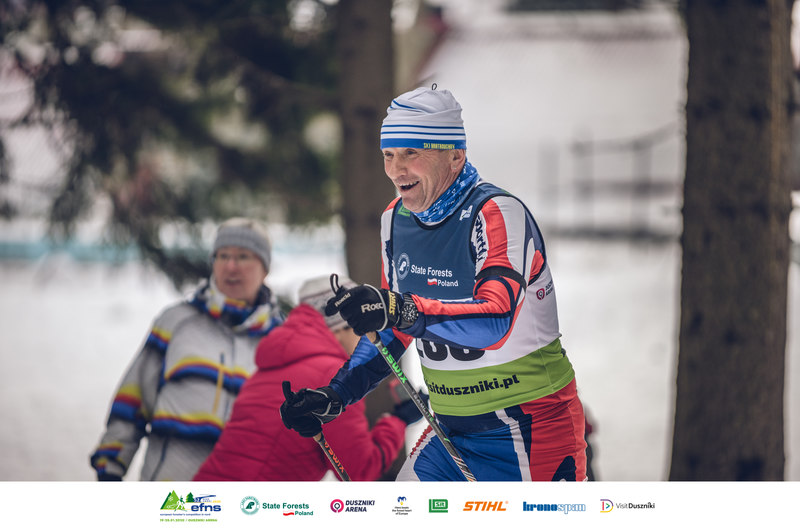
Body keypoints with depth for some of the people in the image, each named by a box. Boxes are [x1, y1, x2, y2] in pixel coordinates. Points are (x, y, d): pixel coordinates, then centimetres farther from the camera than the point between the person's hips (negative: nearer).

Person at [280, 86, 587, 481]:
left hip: (529, 429, -7)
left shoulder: (497, 214, -19)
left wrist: (401, 309, -45)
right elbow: (392, 333, 16)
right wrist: (336, 395, 4)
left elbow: (496, 322, -35)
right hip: (453, 431, 7)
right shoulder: (396, 219, 4)